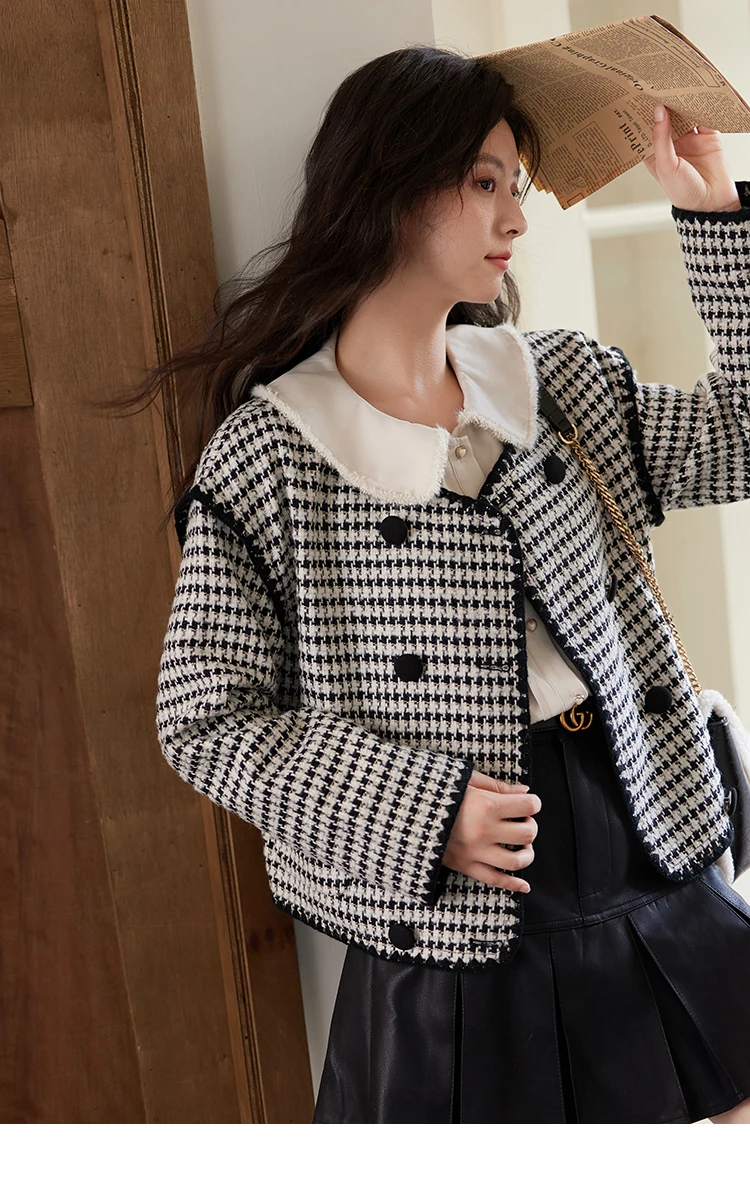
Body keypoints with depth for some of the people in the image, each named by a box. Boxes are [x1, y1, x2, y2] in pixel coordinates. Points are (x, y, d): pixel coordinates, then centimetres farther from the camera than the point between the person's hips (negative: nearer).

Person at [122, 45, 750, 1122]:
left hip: (654, 866, 5)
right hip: (457, 931, -4)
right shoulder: (268, 450, -10)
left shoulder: (561, 380, 6)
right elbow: (206, 720, -10)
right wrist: (417, 810, -20)